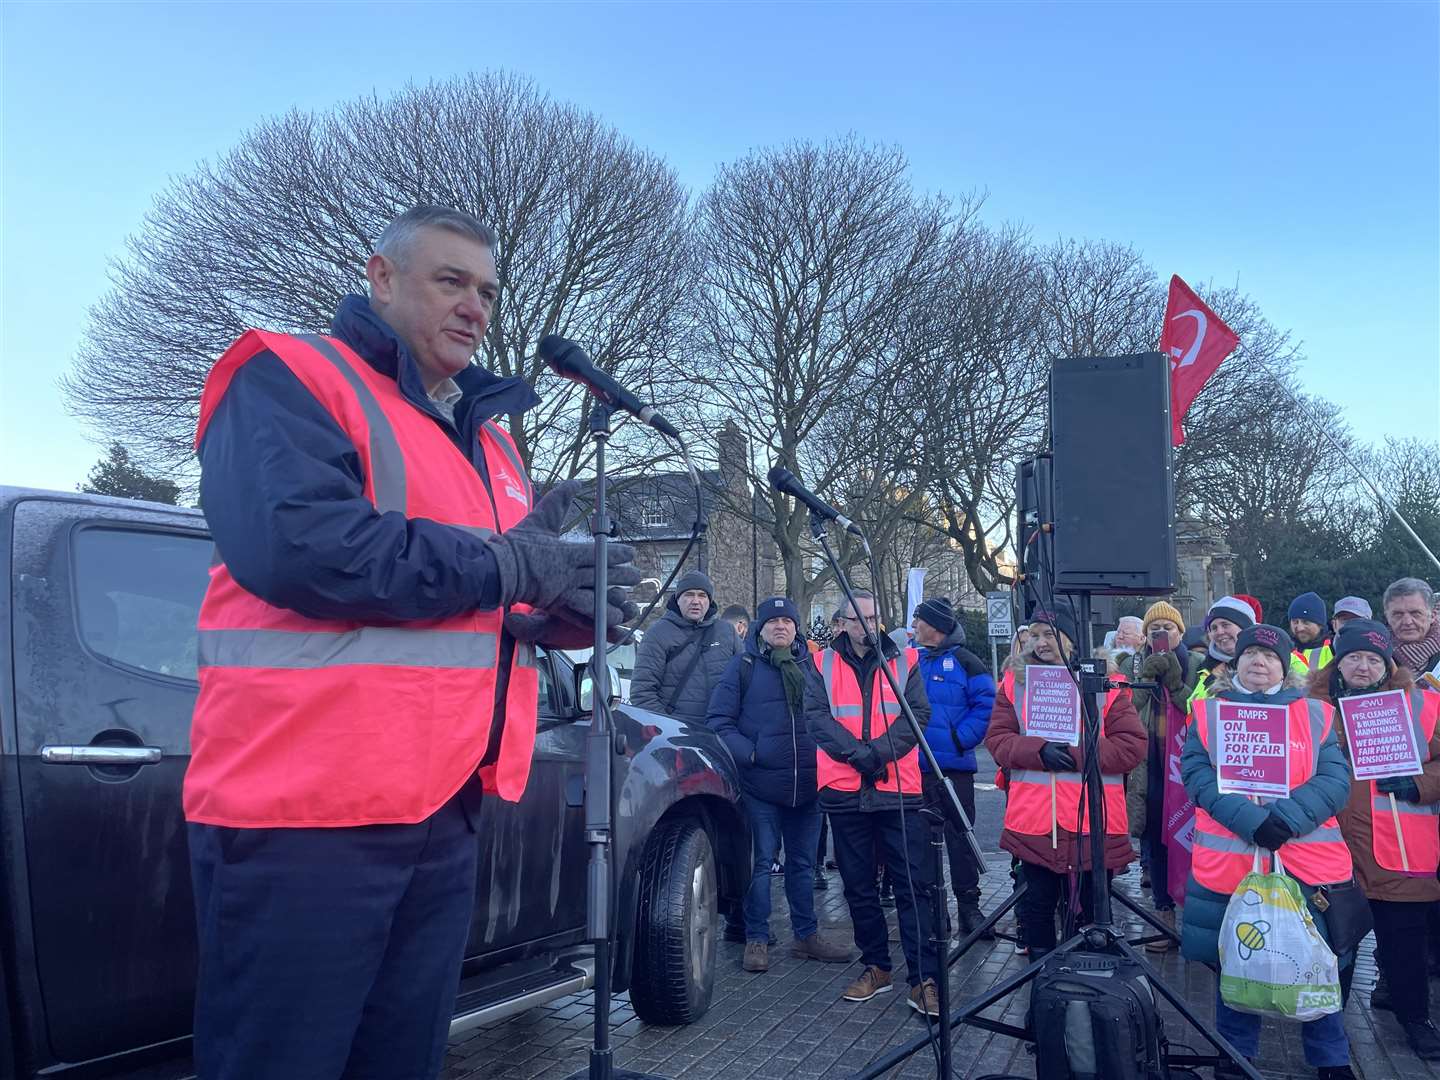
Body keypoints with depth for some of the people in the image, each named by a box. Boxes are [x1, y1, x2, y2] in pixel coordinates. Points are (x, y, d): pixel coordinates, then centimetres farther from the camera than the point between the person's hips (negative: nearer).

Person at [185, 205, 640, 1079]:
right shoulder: (289, 379, -4)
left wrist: (569, 611, -2)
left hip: (446, 810, 8)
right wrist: (504, 566, -15)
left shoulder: (487, 434, 20)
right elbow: (294, 541, -24)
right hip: (306, 806, -8)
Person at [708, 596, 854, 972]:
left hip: (808, 785, 4)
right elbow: (720, 720, -2)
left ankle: (807, 935, 25)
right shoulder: (743, 667, 1)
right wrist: (748, 753, -14)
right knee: (761, 861, 1)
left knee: (803, 863, 14)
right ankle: (756, 939, 12)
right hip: (761, 785, -4)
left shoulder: (812, 665, 11)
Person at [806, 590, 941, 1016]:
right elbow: (816, 715, -4)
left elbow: (918, 714, -4)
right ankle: (876, 967, 25)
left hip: (899, 790, -1)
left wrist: (879, 750, -18)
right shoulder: (824, 665, 8)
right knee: (858, 886, 11)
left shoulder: (904, 661, 7)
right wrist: (858, 752, -18)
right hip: (845, 790, 2)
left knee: (913, 885, -3)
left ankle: (924, 978, 2)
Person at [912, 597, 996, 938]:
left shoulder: (963, 661, -3)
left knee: (960, 836, 1)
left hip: (953, 767, -4)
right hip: (912, 766, 4)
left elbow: (987, 703, -8)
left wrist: (961, 738, -14)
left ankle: (968, 907, 11)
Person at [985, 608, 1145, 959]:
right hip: (1034, 821, 2)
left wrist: (1078, 754, -15)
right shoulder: (1014, 681, 6)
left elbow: (1133, 745, -5)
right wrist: (1039, 751, -16)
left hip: (1093, 822, -2)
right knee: (1036, 907, 12)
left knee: (1092, 910, 10)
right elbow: (997, 740, 2)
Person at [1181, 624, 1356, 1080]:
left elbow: (1336, 780, -3)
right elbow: (1197, 776, -5)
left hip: (1307, 861, 0)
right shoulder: (1208, 713, 4)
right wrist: (1251, 821, -19)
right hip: (1228, 860, 0)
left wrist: (1286, 818, -19)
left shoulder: (1316, 715, 6)